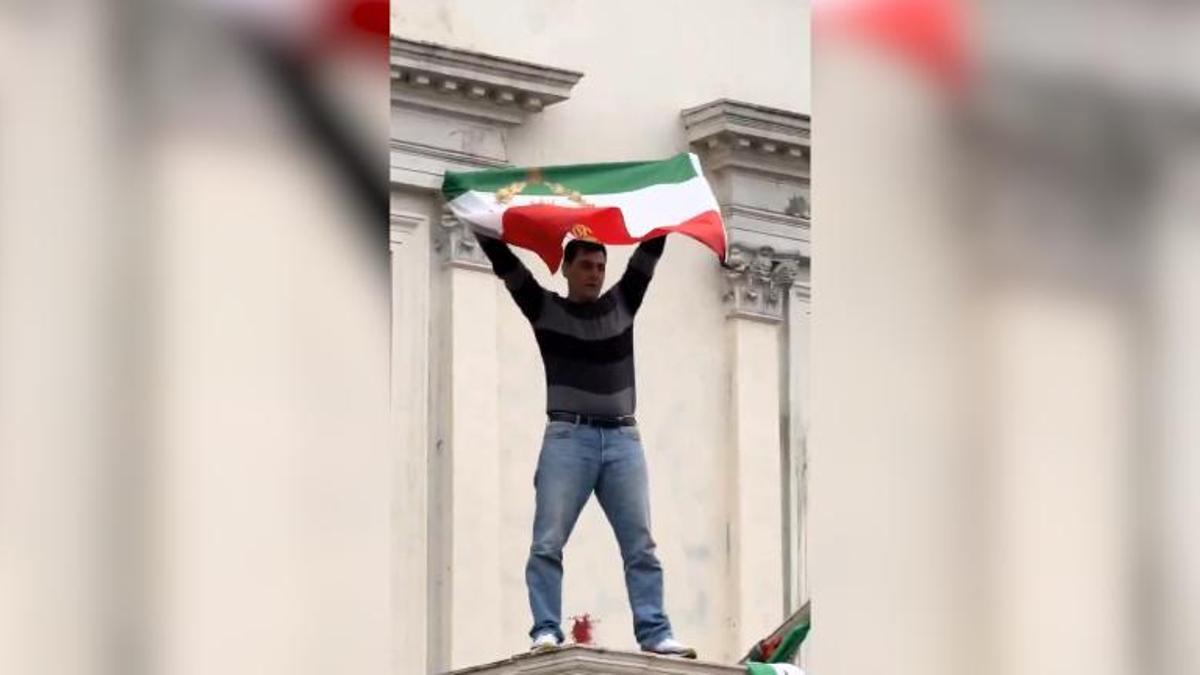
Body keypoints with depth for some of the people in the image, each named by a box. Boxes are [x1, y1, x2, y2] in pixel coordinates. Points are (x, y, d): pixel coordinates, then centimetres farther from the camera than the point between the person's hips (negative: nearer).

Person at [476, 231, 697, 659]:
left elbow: (651, 250, 18)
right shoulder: (545, 308, 10)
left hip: (623, 438, 2)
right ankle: (546, 632, -14)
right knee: (547, 543, -10)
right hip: (568, 436, -2)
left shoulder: (622, 303, 17)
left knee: (640, 544, -4)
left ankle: (655, 634, -8)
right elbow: (501, 259, 5)